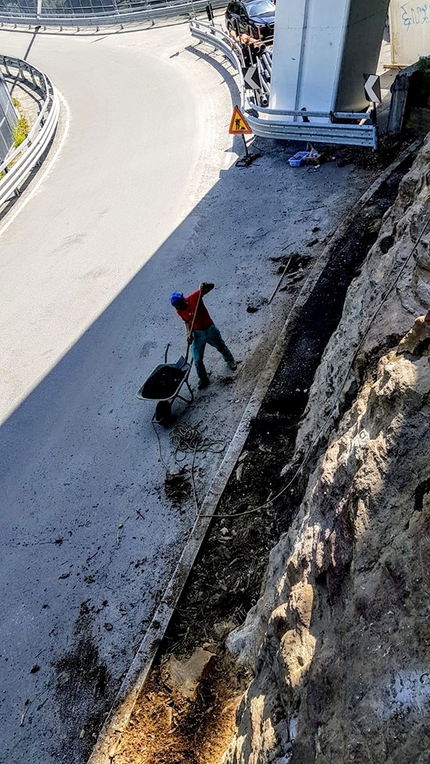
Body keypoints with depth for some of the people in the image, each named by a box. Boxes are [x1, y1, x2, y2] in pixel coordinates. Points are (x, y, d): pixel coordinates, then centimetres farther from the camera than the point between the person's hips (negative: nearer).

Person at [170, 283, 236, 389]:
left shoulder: (194, 297, -23)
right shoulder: (179, 311, -10)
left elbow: (212, 286, -23)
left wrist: (206, 286, -46)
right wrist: (189, 333, -11)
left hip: (210, 329, -2)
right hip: (197, 334, 2)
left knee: (221, 347, 24)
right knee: (197, 360, 2)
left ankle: (230, 360, 55)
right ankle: (203, 379, 24)